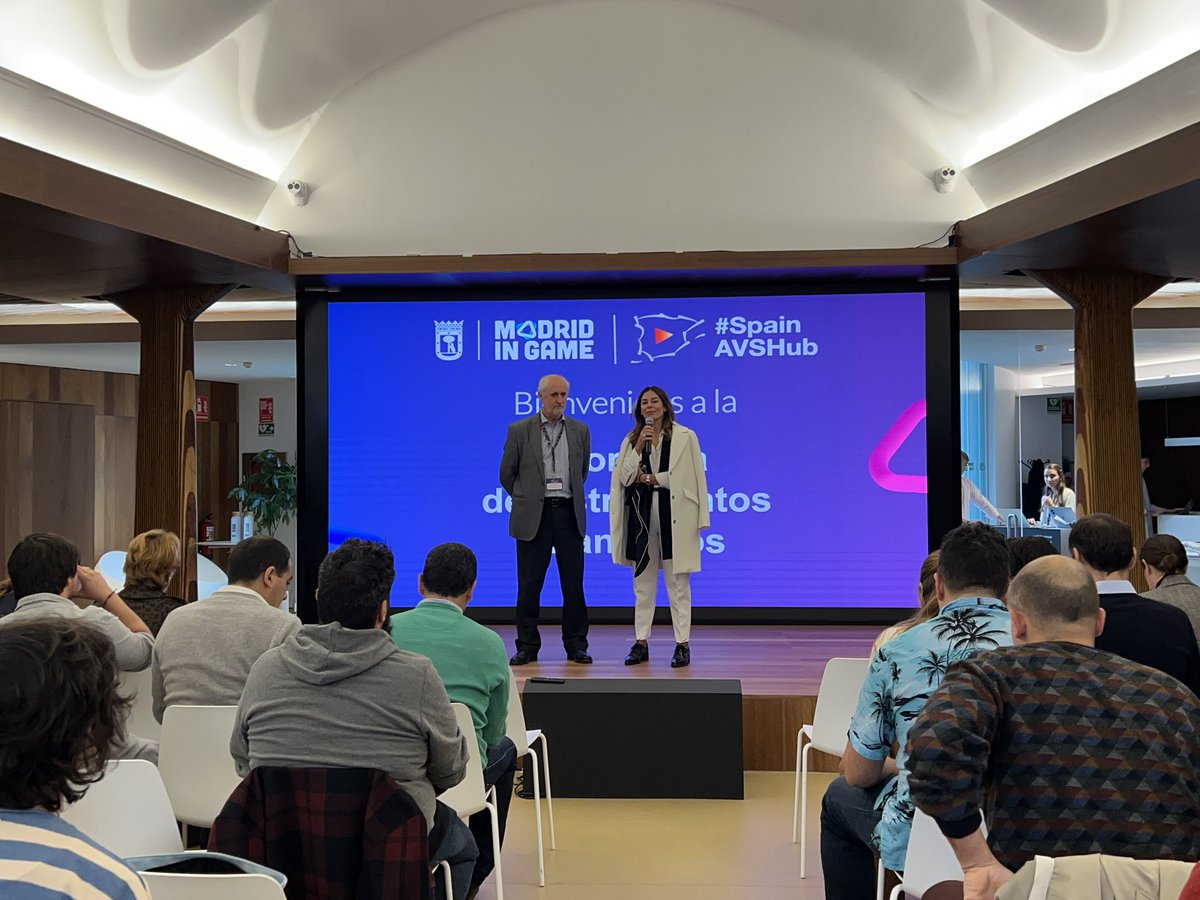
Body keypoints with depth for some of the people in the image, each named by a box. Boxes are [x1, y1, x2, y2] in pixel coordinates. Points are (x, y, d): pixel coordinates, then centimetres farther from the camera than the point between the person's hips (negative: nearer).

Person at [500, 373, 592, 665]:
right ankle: (527, 646, 13)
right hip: (533, 516, -1)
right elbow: (507, 474, 9)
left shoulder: (580, 430, 7)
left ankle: (576, 645, 14)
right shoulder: (519, 431, 1)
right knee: (529, 585, 2)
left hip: (569, 513, 2)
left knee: (573, 584, 4)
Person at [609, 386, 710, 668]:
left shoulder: (685, 437, 2)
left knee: (678, 582, -1)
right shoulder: (631, 440, 13)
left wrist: (650, 478, -4)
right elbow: (624, 477, 3)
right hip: (642, 516, 4)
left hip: (675, 516, -3)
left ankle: (683, 644, 3)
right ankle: (641, 642, 13)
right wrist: (639, 447, -9)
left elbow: (695, 478, -4)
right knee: (643, 582, 7)